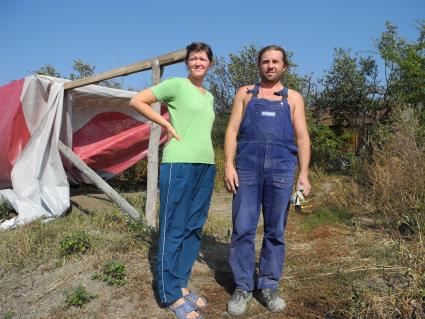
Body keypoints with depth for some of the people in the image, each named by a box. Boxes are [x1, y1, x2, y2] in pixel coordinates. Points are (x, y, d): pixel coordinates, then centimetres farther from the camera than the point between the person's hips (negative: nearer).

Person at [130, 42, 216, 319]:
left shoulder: (209, 97, 20)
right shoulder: (176, 84, -1)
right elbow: (137, 101, -3)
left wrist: (208, 161, 15)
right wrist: (167, 124, -7)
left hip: (206, 165, 8)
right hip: (180, 164, -7)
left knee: (194, 229, 11)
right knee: (173, 230, -1)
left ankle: (181, 285, 24)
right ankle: (171, 294, 11)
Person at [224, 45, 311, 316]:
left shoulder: (293, 98, 16)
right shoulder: (245, 93, 16)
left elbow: (302, 137, 8)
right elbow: (232, 131, 7)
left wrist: (304, 173, -3)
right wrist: (229, 165, -5)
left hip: (281, 169, 1)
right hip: (247, 167, 0)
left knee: (275, 231, 5)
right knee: (243, 229, 0)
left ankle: (269, 286, 19)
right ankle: (243, 288, 12)